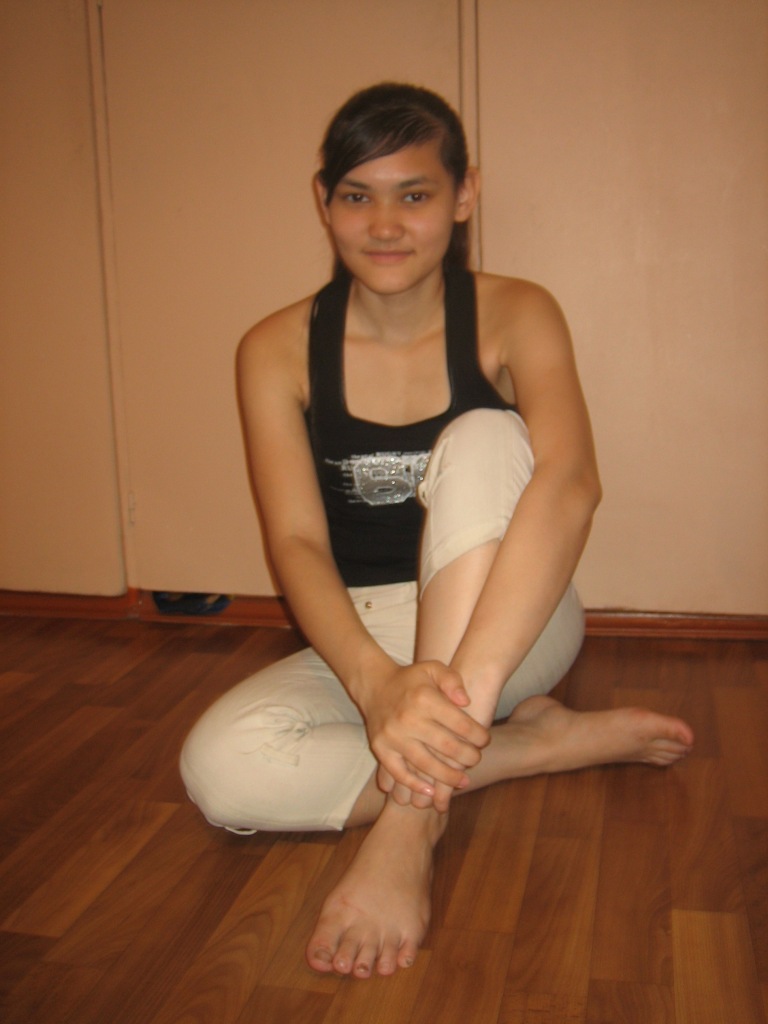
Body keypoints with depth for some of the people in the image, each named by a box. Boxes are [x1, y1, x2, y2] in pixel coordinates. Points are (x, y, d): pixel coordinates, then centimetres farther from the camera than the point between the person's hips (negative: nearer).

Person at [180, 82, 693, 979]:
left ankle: (410, 823, -34)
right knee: (220, 767, -26)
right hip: (365, 644, 2)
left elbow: (570, 482, -29)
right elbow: (296, 542, -19)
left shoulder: (513, 316, -10)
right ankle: (546, 739, -14)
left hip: (511, 626, -1)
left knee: (481, 439, -30)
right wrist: (376, 680, -40)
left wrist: (459, 678, -45)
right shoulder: (277, 350, -7)